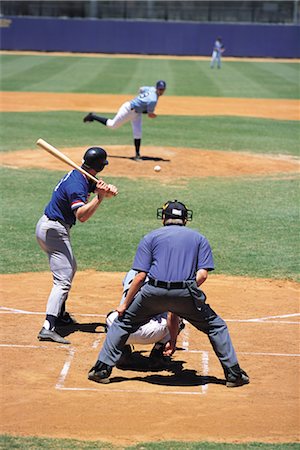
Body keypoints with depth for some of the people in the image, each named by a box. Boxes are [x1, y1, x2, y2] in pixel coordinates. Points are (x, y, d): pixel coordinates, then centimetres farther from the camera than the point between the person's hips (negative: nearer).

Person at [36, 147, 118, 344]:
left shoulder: (81, 176, 6)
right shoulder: (77, 184, -23)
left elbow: (101, 190, 3)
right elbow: (82, 215, -33)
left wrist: (109, 190, -18)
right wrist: (100, 197, -33)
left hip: (46, 226, 11)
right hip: (54, 231, -11)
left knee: (70, 268, 28)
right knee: (63, 280, -17)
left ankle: (60, 314, 36)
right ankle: (48, 328, -28)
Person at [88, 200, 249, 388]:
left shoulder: (151, 237, 17)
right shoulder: (199, 238, 22)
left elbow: (140, 276, 7)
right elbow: (203, 274, 6)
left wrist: (125, 304, 12)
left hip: (154, 292, 0)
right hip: (186, 293, 0)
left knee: (123, 322, 20)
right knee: (216, 327, 20)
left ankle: (102, 370, 14)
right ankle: (234, 374, 17)